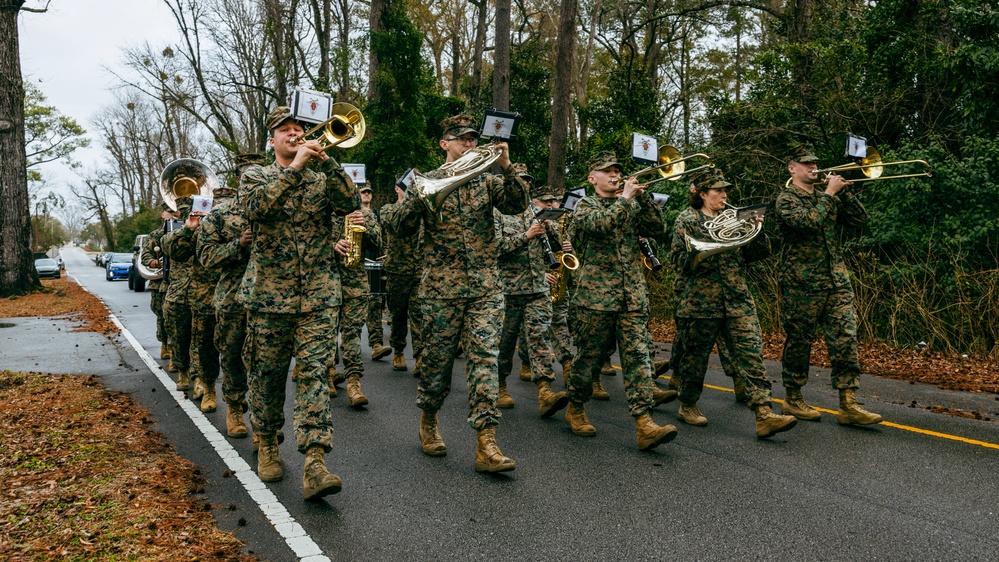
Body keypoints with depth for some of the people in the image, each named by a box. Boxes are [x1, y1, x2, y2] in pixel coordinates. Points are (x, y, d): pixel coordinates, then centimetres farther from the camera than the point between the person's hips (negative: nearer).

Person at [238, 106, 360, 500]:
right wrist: (294, 167, -15)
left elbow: (351, 204, -7)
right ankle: (267, 443, 30)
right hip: (269, 293, 0)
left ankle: (314, 463, -15)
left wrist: (326, 161, -13)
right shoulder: (255, 176, 10)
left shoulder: (322, 178, 13)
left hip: (318, 294, 0)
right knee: (266, 374, 8)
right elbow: (256, 206, -13)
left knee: (313, 371, -10)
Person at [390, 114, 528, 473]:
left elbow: (517, 205, -7)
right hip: (441, 288, -1)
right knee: (437, 360, 6)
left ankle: (486, 445, -7)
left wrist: (506, 168, -22)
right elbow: (404, 228, -3)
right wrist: (419, 194, -20)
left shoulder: (487, 180, 10)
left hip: (486, 288, 1)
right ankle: (428, 422, 31)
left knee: (485, 359, -6)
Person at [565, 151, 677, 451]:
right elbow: (601, 224, -18)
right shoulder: (586, 205, 4)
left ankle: (644, 422, -11)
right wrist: (626, 197, -11)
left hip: (633, 296, 4)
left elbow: (656, 226, 5)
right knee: (589, 356, 4)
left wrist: (642, 195, -4)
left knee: (637, 355, -6)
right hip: (596, 294, -4)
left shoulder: (630, 206, 20)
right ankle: (575, 409, 25)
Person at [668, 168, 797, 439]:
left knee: (752, 355, -7)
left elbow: (761, 253, 13)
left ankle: (764, 415, -10)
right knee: (695, 357, 6)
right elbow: (679, 262, -8)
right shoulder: (686, 220, 1)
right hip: (701, 302, -4)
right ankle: (687, 406, 27)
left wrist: (756, 231, -7)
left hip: (738, 302, 4)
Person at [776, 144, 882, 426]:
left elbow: (859, 218, 7)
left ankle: (848, 404, 0)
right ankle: (793, 400, 18)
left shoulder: (827, 195, 16)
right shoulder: (787, 198, -3)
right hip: (802, 285, -5)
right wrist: (829, 194, -13)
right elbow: (809, 222, -22)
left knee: (846, 339, -2)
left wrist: (842, 190, -2)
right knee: (798, 342, 4)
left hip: (837, 281, 5)